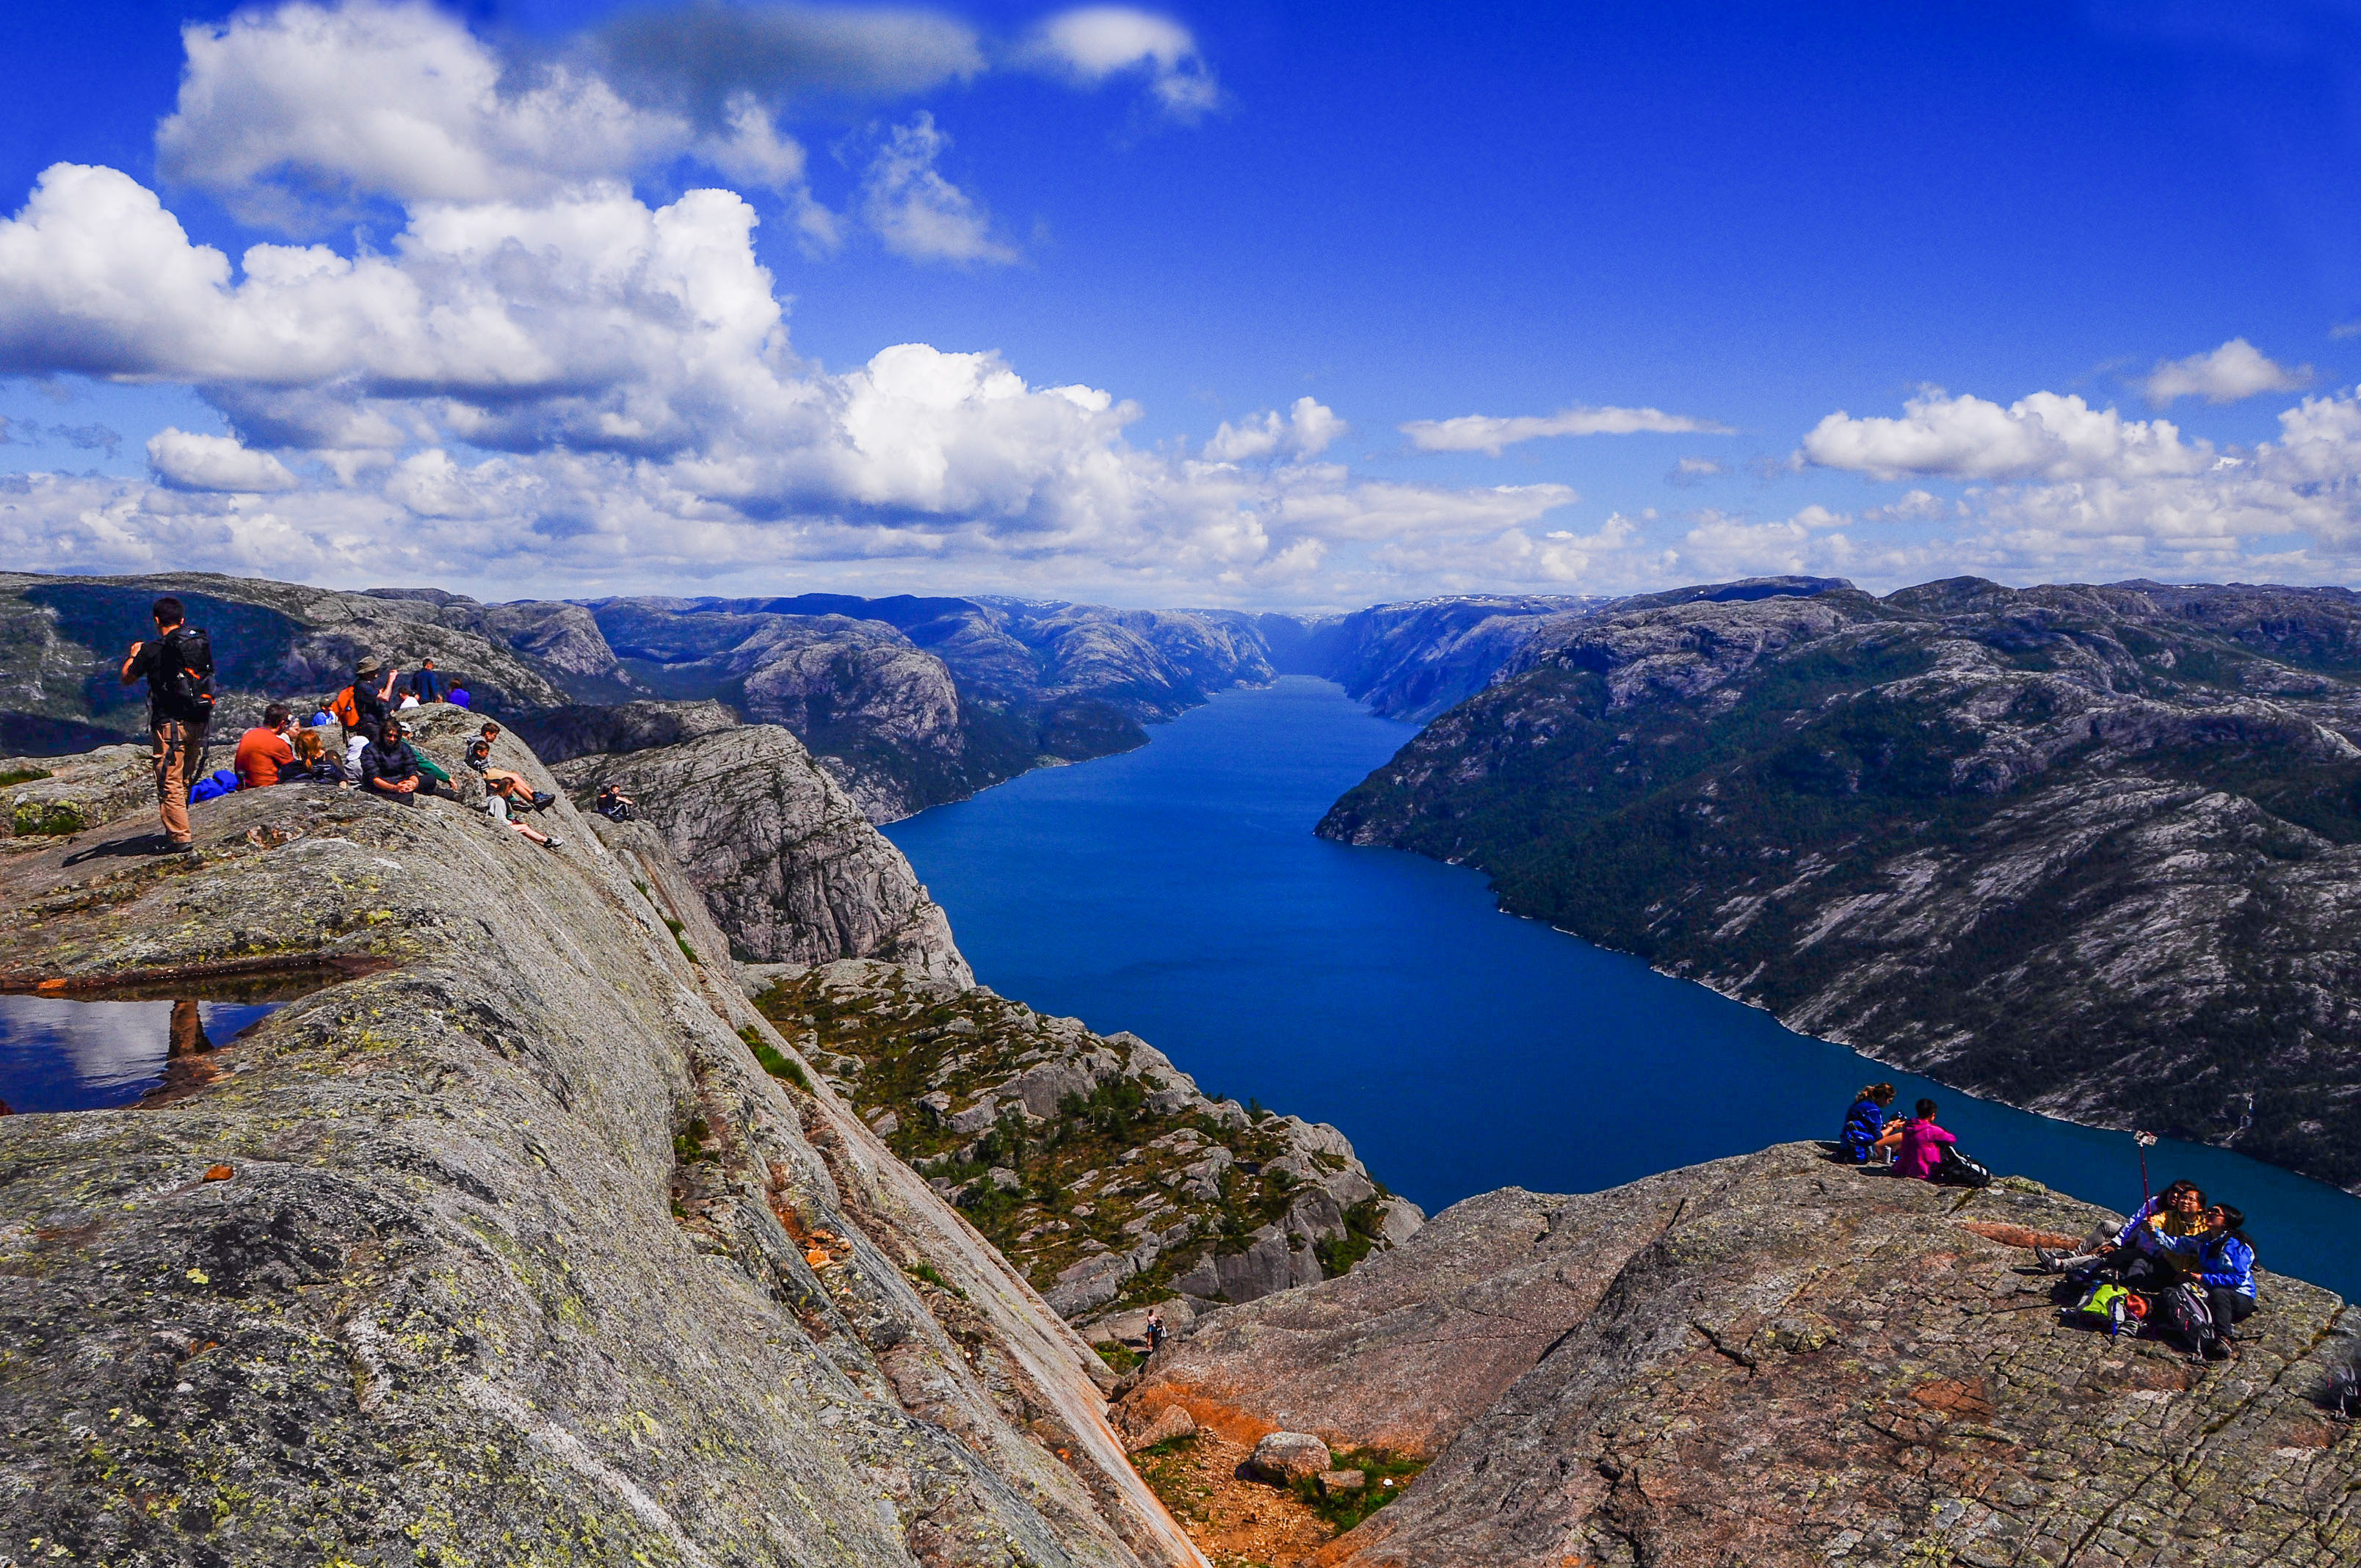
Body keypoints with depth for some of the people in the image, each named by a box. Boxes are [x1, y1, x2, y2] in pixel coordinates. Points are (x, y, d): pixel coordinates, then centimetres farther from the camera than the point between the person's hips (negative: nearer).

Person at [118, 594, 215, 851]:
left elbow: (126, 678, 3)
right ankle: (176, 831, 28)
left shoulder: (153, 650, -9)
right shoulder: (202, 643, 5)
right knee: (185, 780, 17)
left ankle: (180, 837, -5)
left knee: (170, 782, -2)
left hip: (170, 723, -6)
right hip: (199, 721, 6)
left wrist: (134, 655, 22)